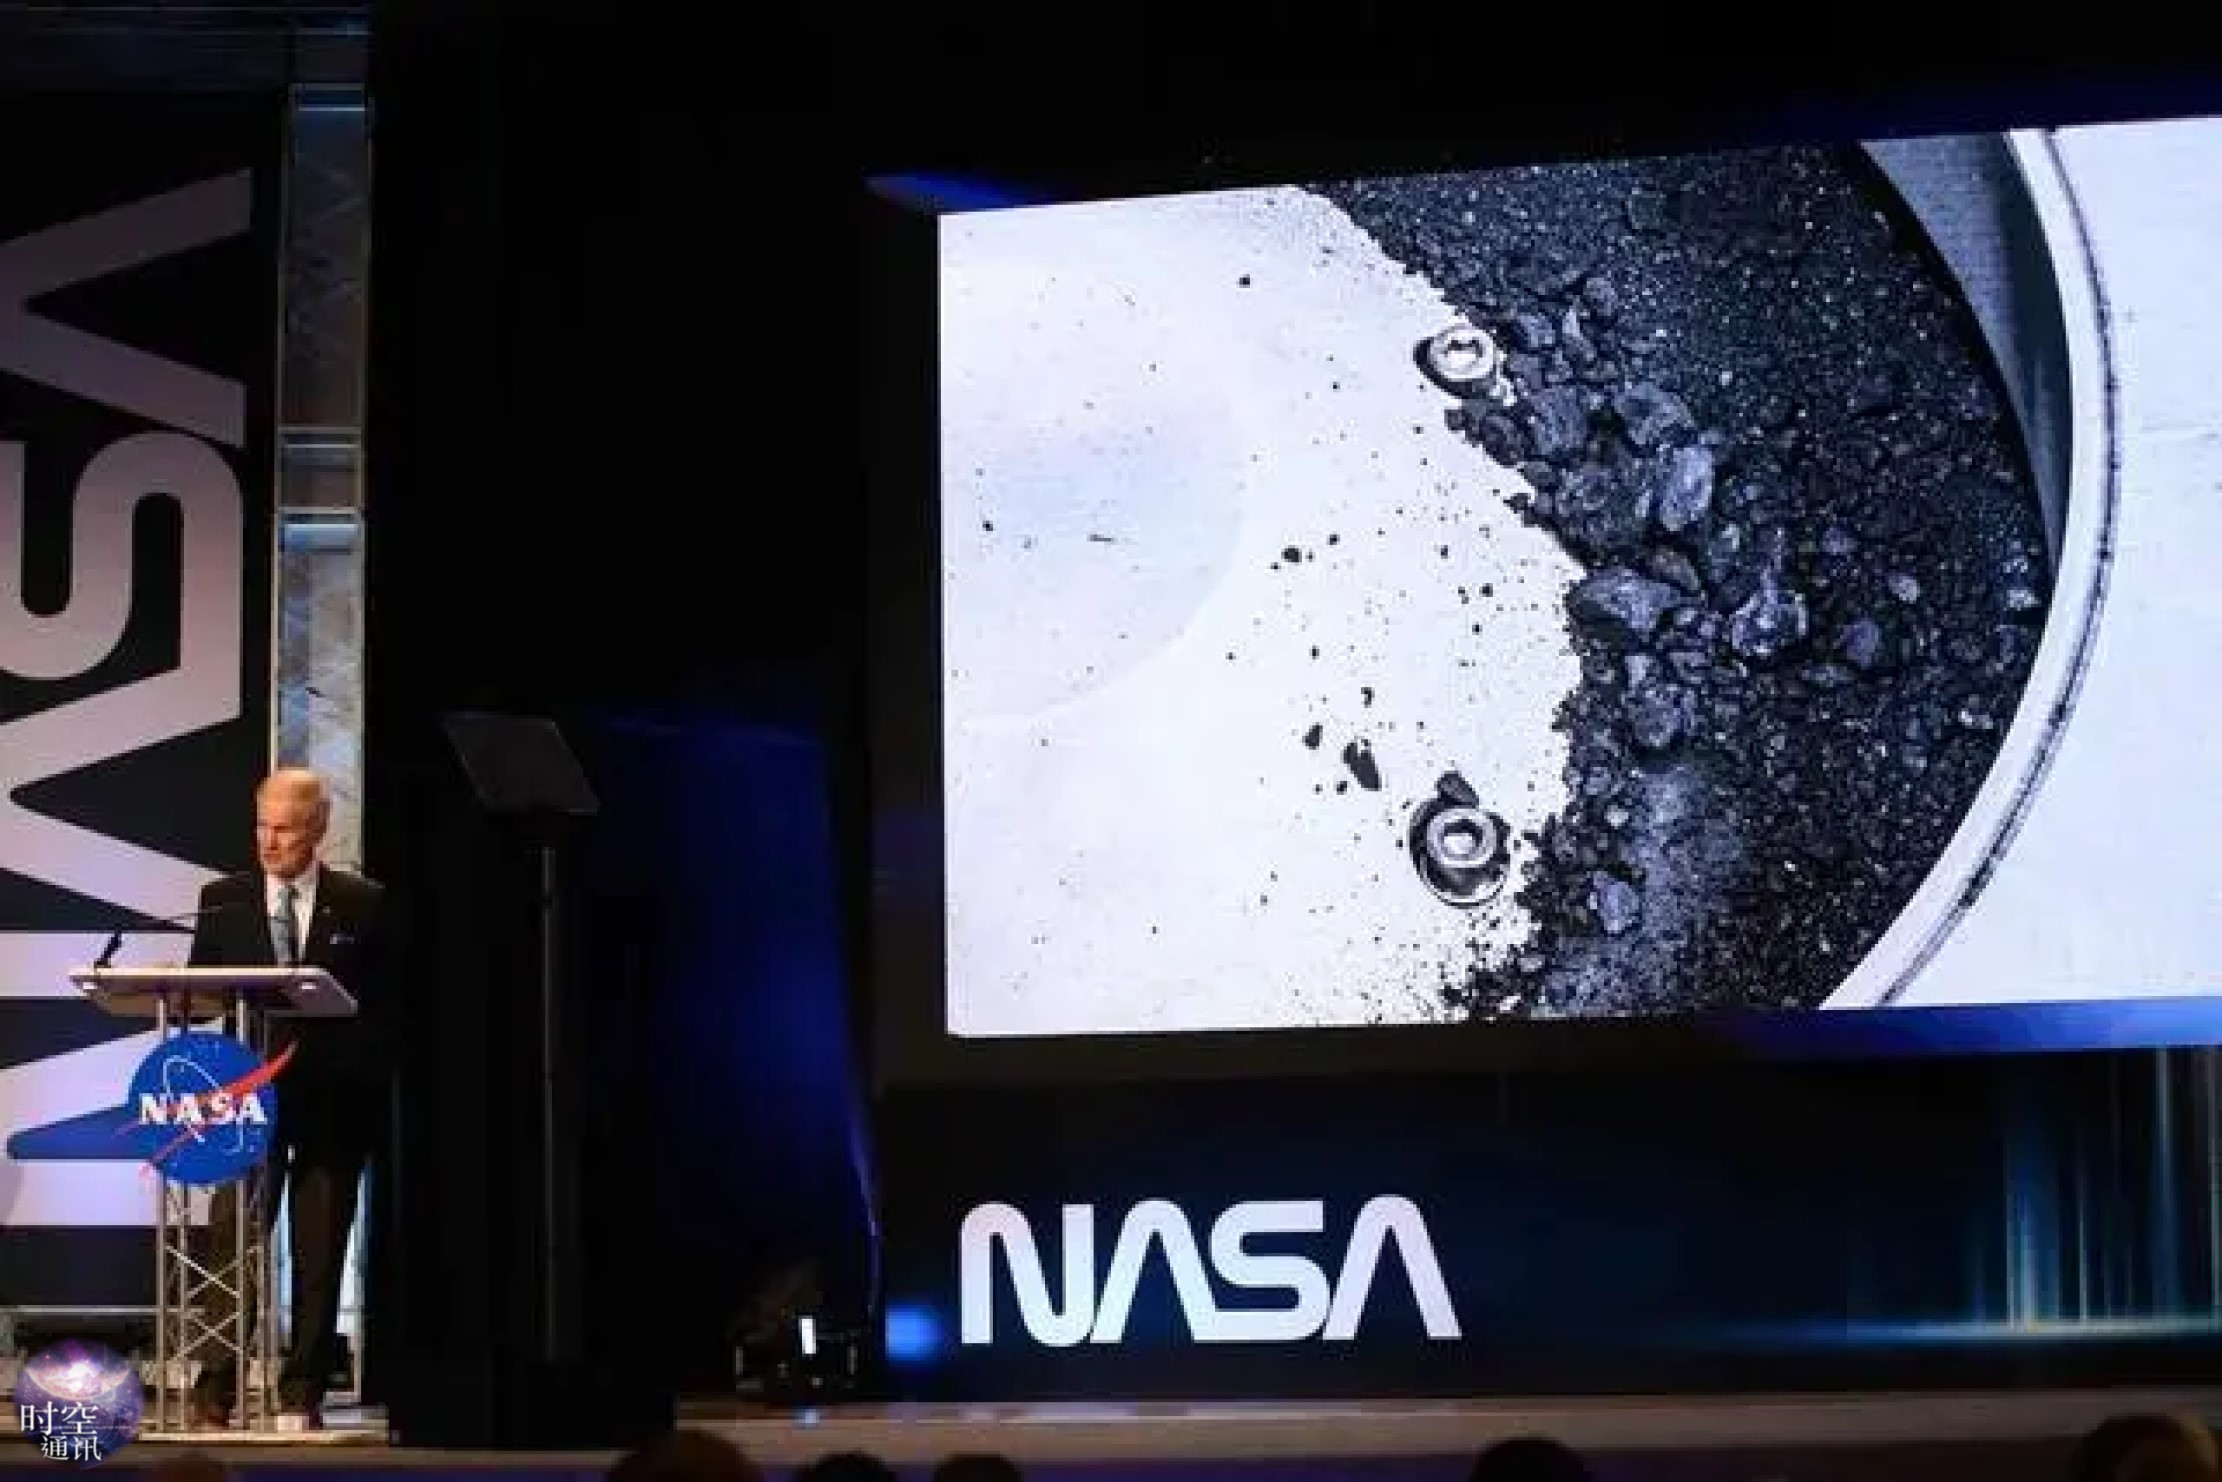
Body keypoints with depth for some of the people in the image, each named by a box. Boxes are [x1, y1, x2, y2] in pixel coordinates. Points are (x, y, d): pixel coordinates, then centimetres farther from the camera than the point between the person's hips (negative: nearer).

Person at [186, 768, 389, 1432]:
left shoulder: (363, 905, 5)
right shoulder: (224, 901, 8)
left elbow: (383, 1003, 4)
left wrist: (370, 1085, -6)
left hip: (333, 1097, 0)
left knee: (319, 1253, 3)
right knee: (233, 1243, -8)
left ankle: (301, 1397, 10)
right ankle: (214, 1395, -6)